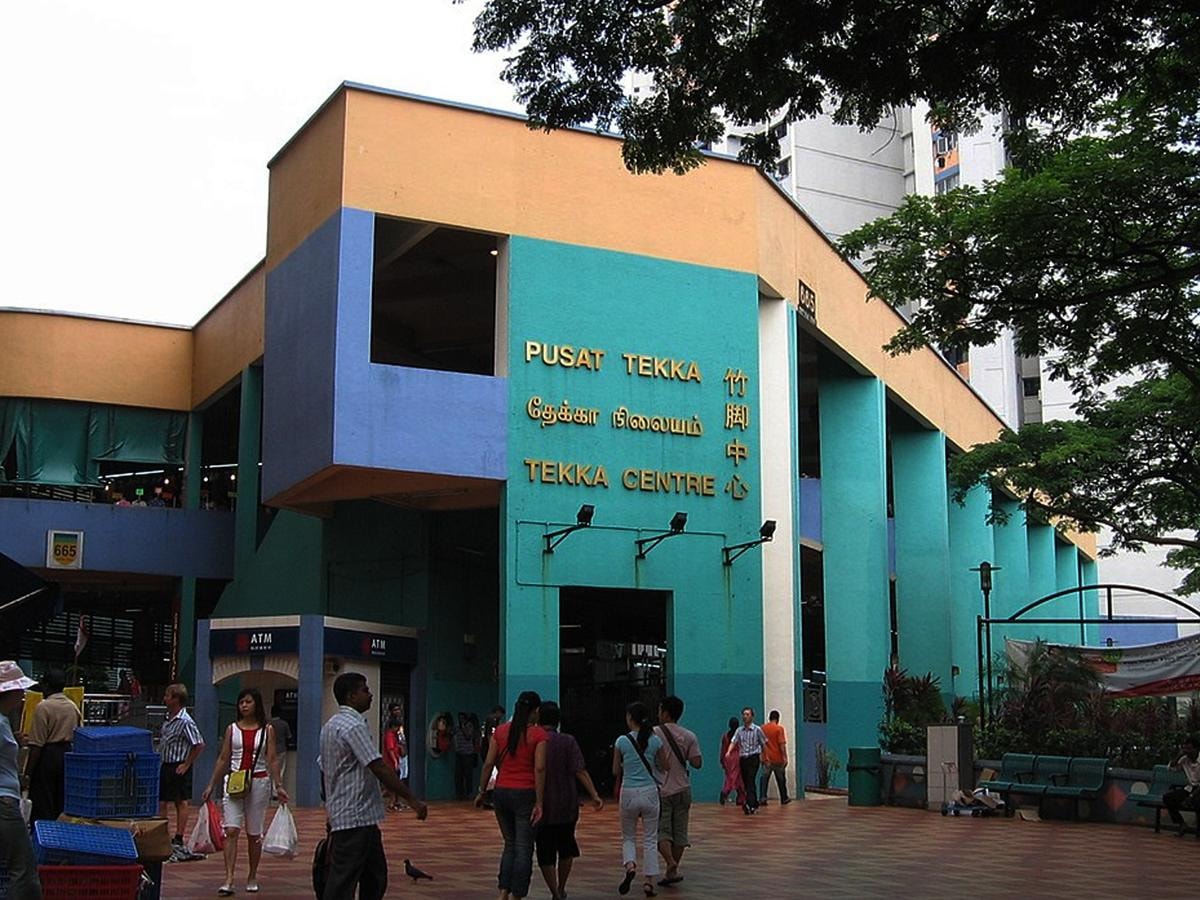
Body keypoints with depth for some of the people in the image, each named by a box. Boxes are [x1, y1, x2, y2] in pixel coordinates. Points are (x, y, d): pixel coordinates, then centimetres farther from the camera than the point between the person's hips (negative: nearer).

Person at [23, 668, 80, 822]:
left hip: (48, 756, -6)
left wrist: (28, 771, -10)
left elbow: (37, 744, -13)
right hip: (69, 754, 6)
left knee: (41, 805, -1)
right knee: (62, 804, 11)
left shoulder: (43, 707, -11)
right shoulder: (74, 707, 8)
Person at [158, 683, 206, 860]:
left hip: (178, 767, -9)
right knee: (162, 802, 12)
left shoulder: (185, 722, -17)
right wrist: (160, 761, 13)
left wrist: (187, 764, -15)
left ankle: (178, 841, 4)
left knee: (181, 803, -1)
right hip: (165, 765, 9)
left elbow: (199, 745, -19)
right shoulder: (167, 719, 9)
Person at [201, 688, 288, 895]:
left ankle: (252, 878, 19)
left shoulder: (267, 730, 3)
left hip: (258, 782, -1)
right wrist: (211, 785, 5)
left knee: (254, 833, 6)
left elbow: (272, 760, 1)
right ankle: (229, 880, -15)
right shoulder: (232, 729, 7)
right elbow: (223, 759, 9)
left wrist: (279, 785, -8)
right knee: (231, 830, -11)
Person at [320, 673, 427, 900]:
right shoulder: (354, 726, -16)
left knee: (375, 879, 16)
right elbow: (379, 768, -21)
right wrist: (412, 799, -17)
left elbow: (324, 769, 20)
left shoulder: (330, 726, 15)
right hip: (356, 818, -10)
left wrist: (331, 810, 26)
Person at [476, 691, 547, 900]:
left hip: (501, 792, 5)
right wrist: (539, 803, -12)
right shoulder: (538, 734, -7)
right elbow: (539, 768, -14)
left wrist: (481, 792, 11)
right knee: (524, 849, 4)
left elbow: (489, 763, 3)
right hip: (525, 794, -4)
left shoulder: (500, 730, 5)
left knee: (510, 845, 17)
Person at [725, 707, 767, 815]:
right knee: (746, 783, 9)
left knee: (750, 781, -17)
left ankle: (750, 805, -27)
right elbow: (733, 741, -2)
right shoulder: (739, 730, 9)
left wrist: (762, 756, 4)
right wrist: (729, 751, -20)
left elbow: (763, 743, 6)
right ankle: (755, 805, 22)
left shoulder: (757, 730, -1)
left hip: (753, 758, -5)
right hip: (743, 758, 5)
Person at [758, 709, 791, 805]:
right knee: (781, 779, 12)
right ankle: (784, 799, 22)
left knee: (765, 778, 2)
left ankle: (763, 797, -13)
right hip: (777, 758, -2)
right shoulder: (779, 728, -10)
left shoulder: (762, 728, 3)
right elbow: (782, 744, -13)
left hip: (766, 759, 3)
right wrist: (785, 757, -8)